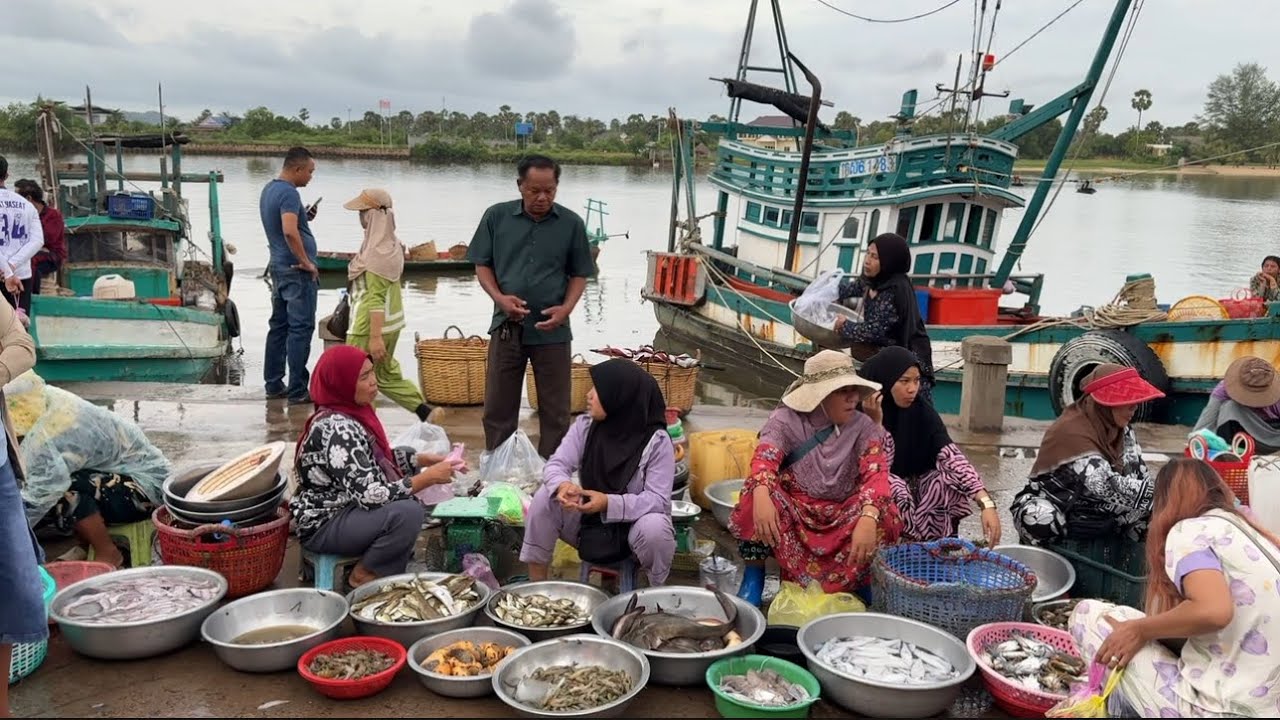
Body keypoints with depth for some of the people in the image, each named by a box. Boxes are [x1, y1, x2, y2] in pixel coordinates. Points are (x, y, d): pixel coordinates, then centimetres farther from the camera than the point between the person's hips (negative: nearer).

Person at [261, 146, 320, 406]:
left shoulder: (269, 189, 13)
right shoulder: (289, 193, -18)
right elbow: (289, 231, -31)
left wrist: (304, 218, 12)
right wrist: (307, 262, -22)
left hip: (278, 266, 10)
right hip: (296, 269, -10)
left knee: (279, 326, 14)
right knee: (300, 329, -5)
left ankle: (274, 385, 20)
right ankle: (297, 391, -3)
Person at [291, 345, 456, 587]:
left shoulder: (351, 412, 1)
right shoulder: (337, 430, -27)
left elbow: (383, 458, 15)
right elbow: (371, 495, -30)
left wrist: (426, 459, 1)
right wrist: (429, 477, -23)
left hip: (347, 506, 10)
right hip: (323, 525, -10)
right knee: (408, 512, -28)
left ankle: (392, 555, 9)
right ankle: (365, 575, -4)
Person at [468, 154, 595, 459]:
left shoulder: (571, 224, -1)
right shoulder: (496, 216, 0)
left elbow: (579, 274, 5)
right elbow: (482, 265, 6)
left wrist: (567, 308, -12)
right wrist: (499, 297, -12)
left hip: (552, 330, -1)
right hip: (506, 327, 1)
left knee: (555, 411, 7)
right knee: (498, 408, 9)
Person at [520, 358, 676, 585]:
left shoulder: (656, 441, -20)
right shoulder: (585, 425, -8)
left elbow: (658, 499, -24)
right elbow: (556, 464, -12)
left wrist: (610, 503, -38)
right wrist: (563, 485, -37)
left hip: (633, 525, -3)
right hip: (587, 521, 3)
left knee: (655, 528, -36)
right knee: (546, 497, -20)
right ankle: (537, 584, -8)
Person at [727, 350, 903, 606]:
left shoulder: (865, 428, -6)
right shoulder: (786, 419, -9)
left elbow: (876, 474, -22)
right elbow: (764, 458, -26)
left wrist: (868, 519, -43)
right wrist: (761, 496, -50)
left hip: (841, 519, 1)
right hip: (792, 513, -1)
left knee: (884, 514, -27)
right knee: (757, 493, -31)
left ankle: (863, 580, 2)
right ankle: (754, 574, -10)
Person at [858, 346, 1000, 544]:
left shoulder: (922, 412, -11)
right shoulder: (861, 412, -20)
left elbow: (951, 455, -24)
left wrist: (986, 503, -35)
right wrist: (876, 422, -36)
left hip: (913, 487, 4)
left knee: (954, 480, -21)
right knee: (894, 489, -34)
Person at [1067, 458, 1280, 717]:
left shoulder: (1188, 530, -6)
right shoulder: (1252, 533, 14)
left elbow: (1213, 610, -24)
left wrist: (1139, 630, -9)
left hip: (1220, 709, -8)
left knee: (1088, 614, 2)